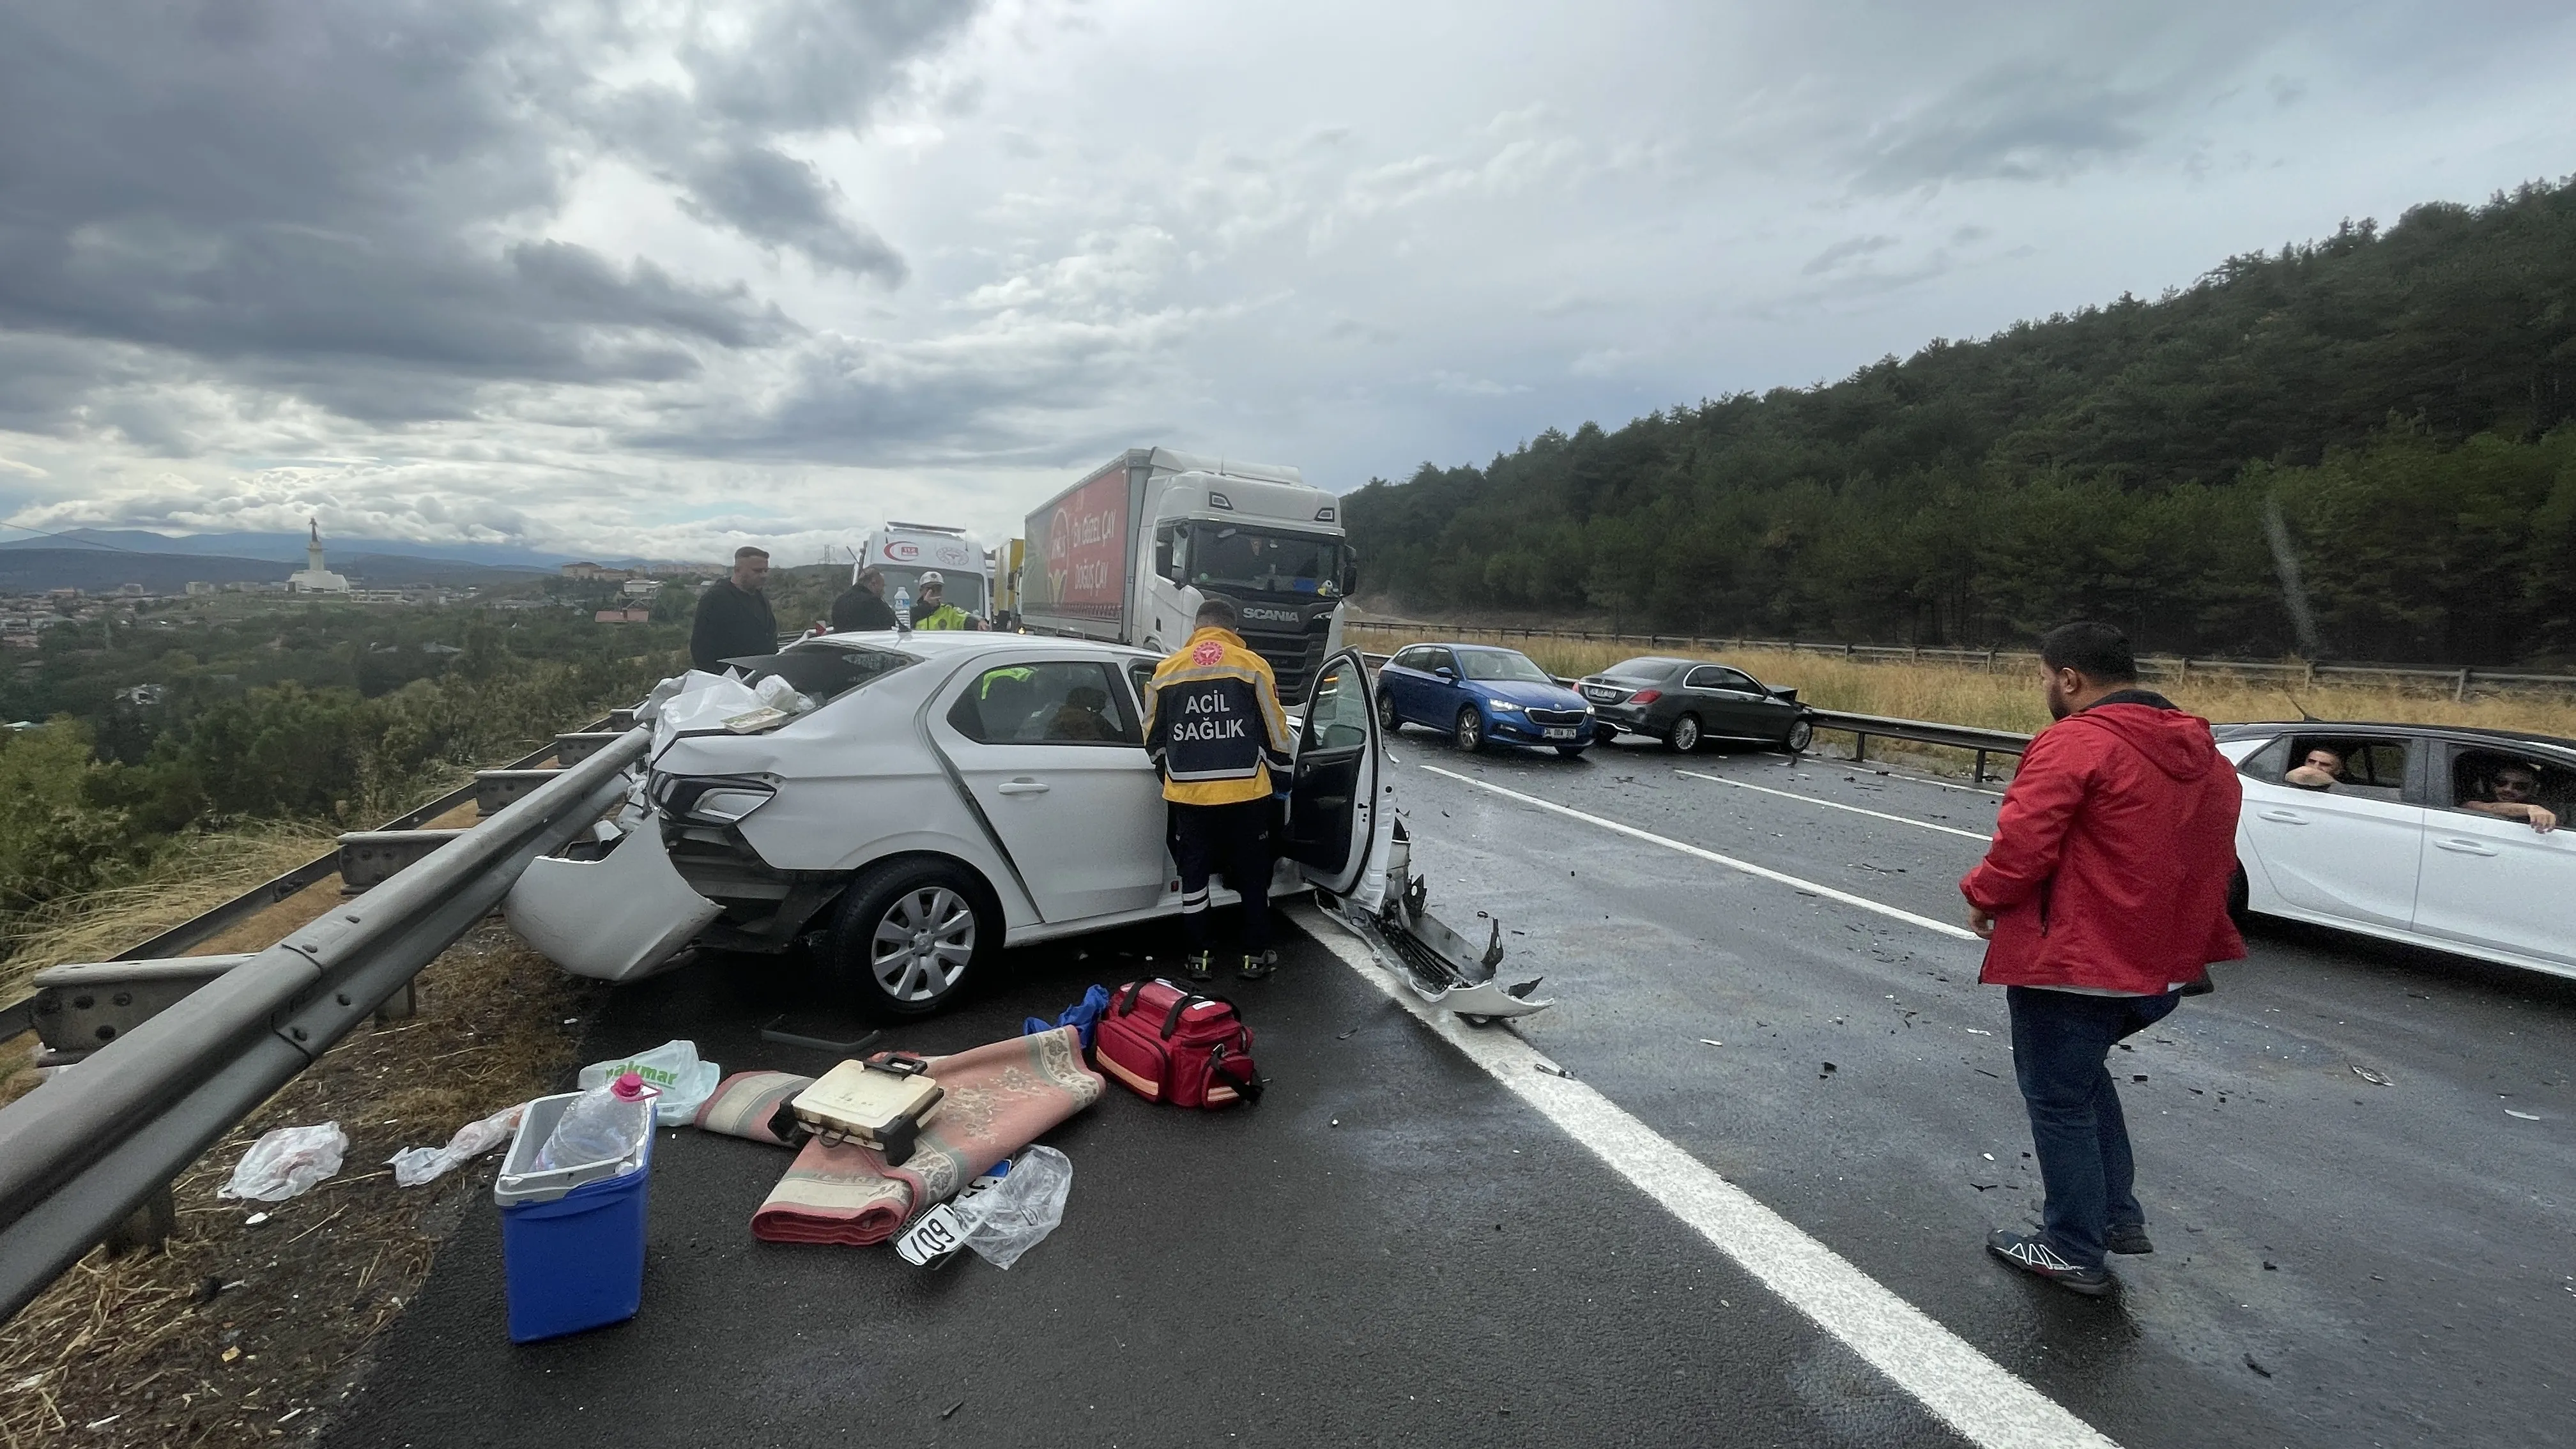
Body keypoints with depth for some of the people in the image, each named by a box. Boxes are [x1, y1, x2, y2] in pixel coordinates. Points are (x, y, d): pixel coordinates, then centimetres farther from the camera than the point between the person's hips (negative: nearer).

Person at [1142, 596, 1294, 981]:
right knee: (1252, 876, 12)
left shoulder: (1167, 669, 5)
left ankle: (1200, 958, 20)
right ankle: (1255, 956, 20)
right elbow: (1275, 732, 1)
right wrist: (1280, 775, 17)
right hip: (1245, 791, -1)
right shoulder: (1252, 665, -2)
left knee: (1194, 875, 13)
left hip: (1188, 793, 2)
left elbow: (1153, 737, 13)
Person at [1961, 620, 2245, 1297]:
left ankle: (2075, 1253, 19)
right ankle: (2118, 1215, 32)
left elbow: (2022, 846, -24)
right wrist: (2179, 937, 24)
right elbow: (2213, 860, 16)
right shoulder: (2205, 755, 10)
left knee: (2059, 1099, 7)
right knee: (2083, 1074, 27)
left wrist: (1983, 896, -6)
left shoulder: (2075, 742, -19)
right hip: (2159, 963, 9)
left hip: (2072, 962, -9)